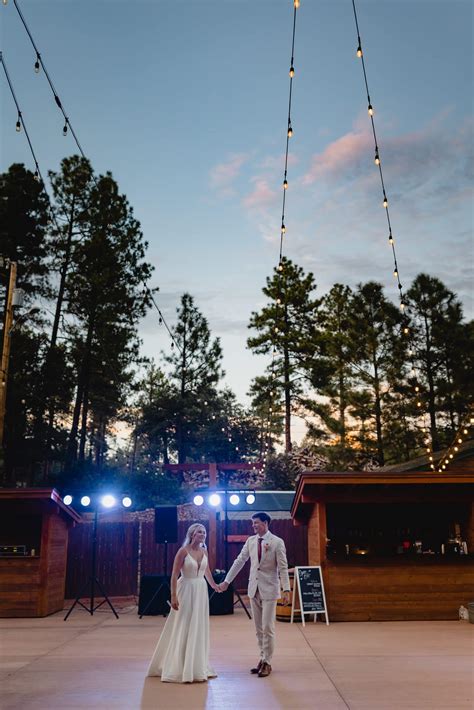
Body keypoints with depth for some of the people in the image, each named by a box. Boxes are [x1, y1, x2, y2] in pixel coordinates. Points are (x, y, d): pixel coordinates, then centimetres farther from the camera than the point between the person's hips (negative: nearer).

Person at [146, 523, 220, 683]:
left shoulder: (204, 551, 5)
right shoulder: (183, 551, -13)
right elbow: (174, 575, -14)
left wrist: (214, 585, 34)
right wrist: (173, 596, -19)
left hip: (201, 591, 6)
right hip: (187, 590, -6)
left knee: (199, 629, 11)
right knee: (183, 629, -1)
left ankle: (197, 666, 23)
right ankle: (179, 669, 10)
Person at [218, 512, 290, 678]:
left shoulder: (277, 542, -8)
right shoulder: (250, 541, 5)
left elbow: (283, 568, -9)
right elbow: (239, 561, 10)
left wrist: (286, 590, -15)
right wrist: (226, 581, 10)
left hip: (269, 589, -5)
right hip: (254, 589, 5)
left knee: (268, 628, -2)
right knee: (258, 628, 11)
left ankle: (267, 662, 10)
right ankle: (262, 658, 23)